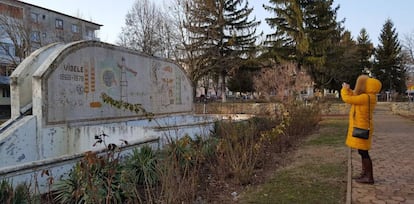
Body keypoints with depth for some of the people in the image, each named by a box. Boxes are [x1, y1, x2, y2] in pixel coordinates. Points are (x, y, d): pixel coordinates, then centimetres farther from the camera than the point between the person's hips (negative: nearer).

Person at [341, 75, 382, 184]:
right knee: (362, 151, 17)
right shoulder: (365, 97, 9)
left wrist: (344, 89, -1)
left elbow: (347, 99, -19)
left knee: (364, 152, -5)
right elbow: (354, 97, 26)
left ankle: (369, 177, 2)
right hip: (360, 127, 10)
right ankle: (364, 173, 28)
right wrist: (348, 89, 16)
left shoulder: (366, 97, -21)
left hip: (362, 129, -10)